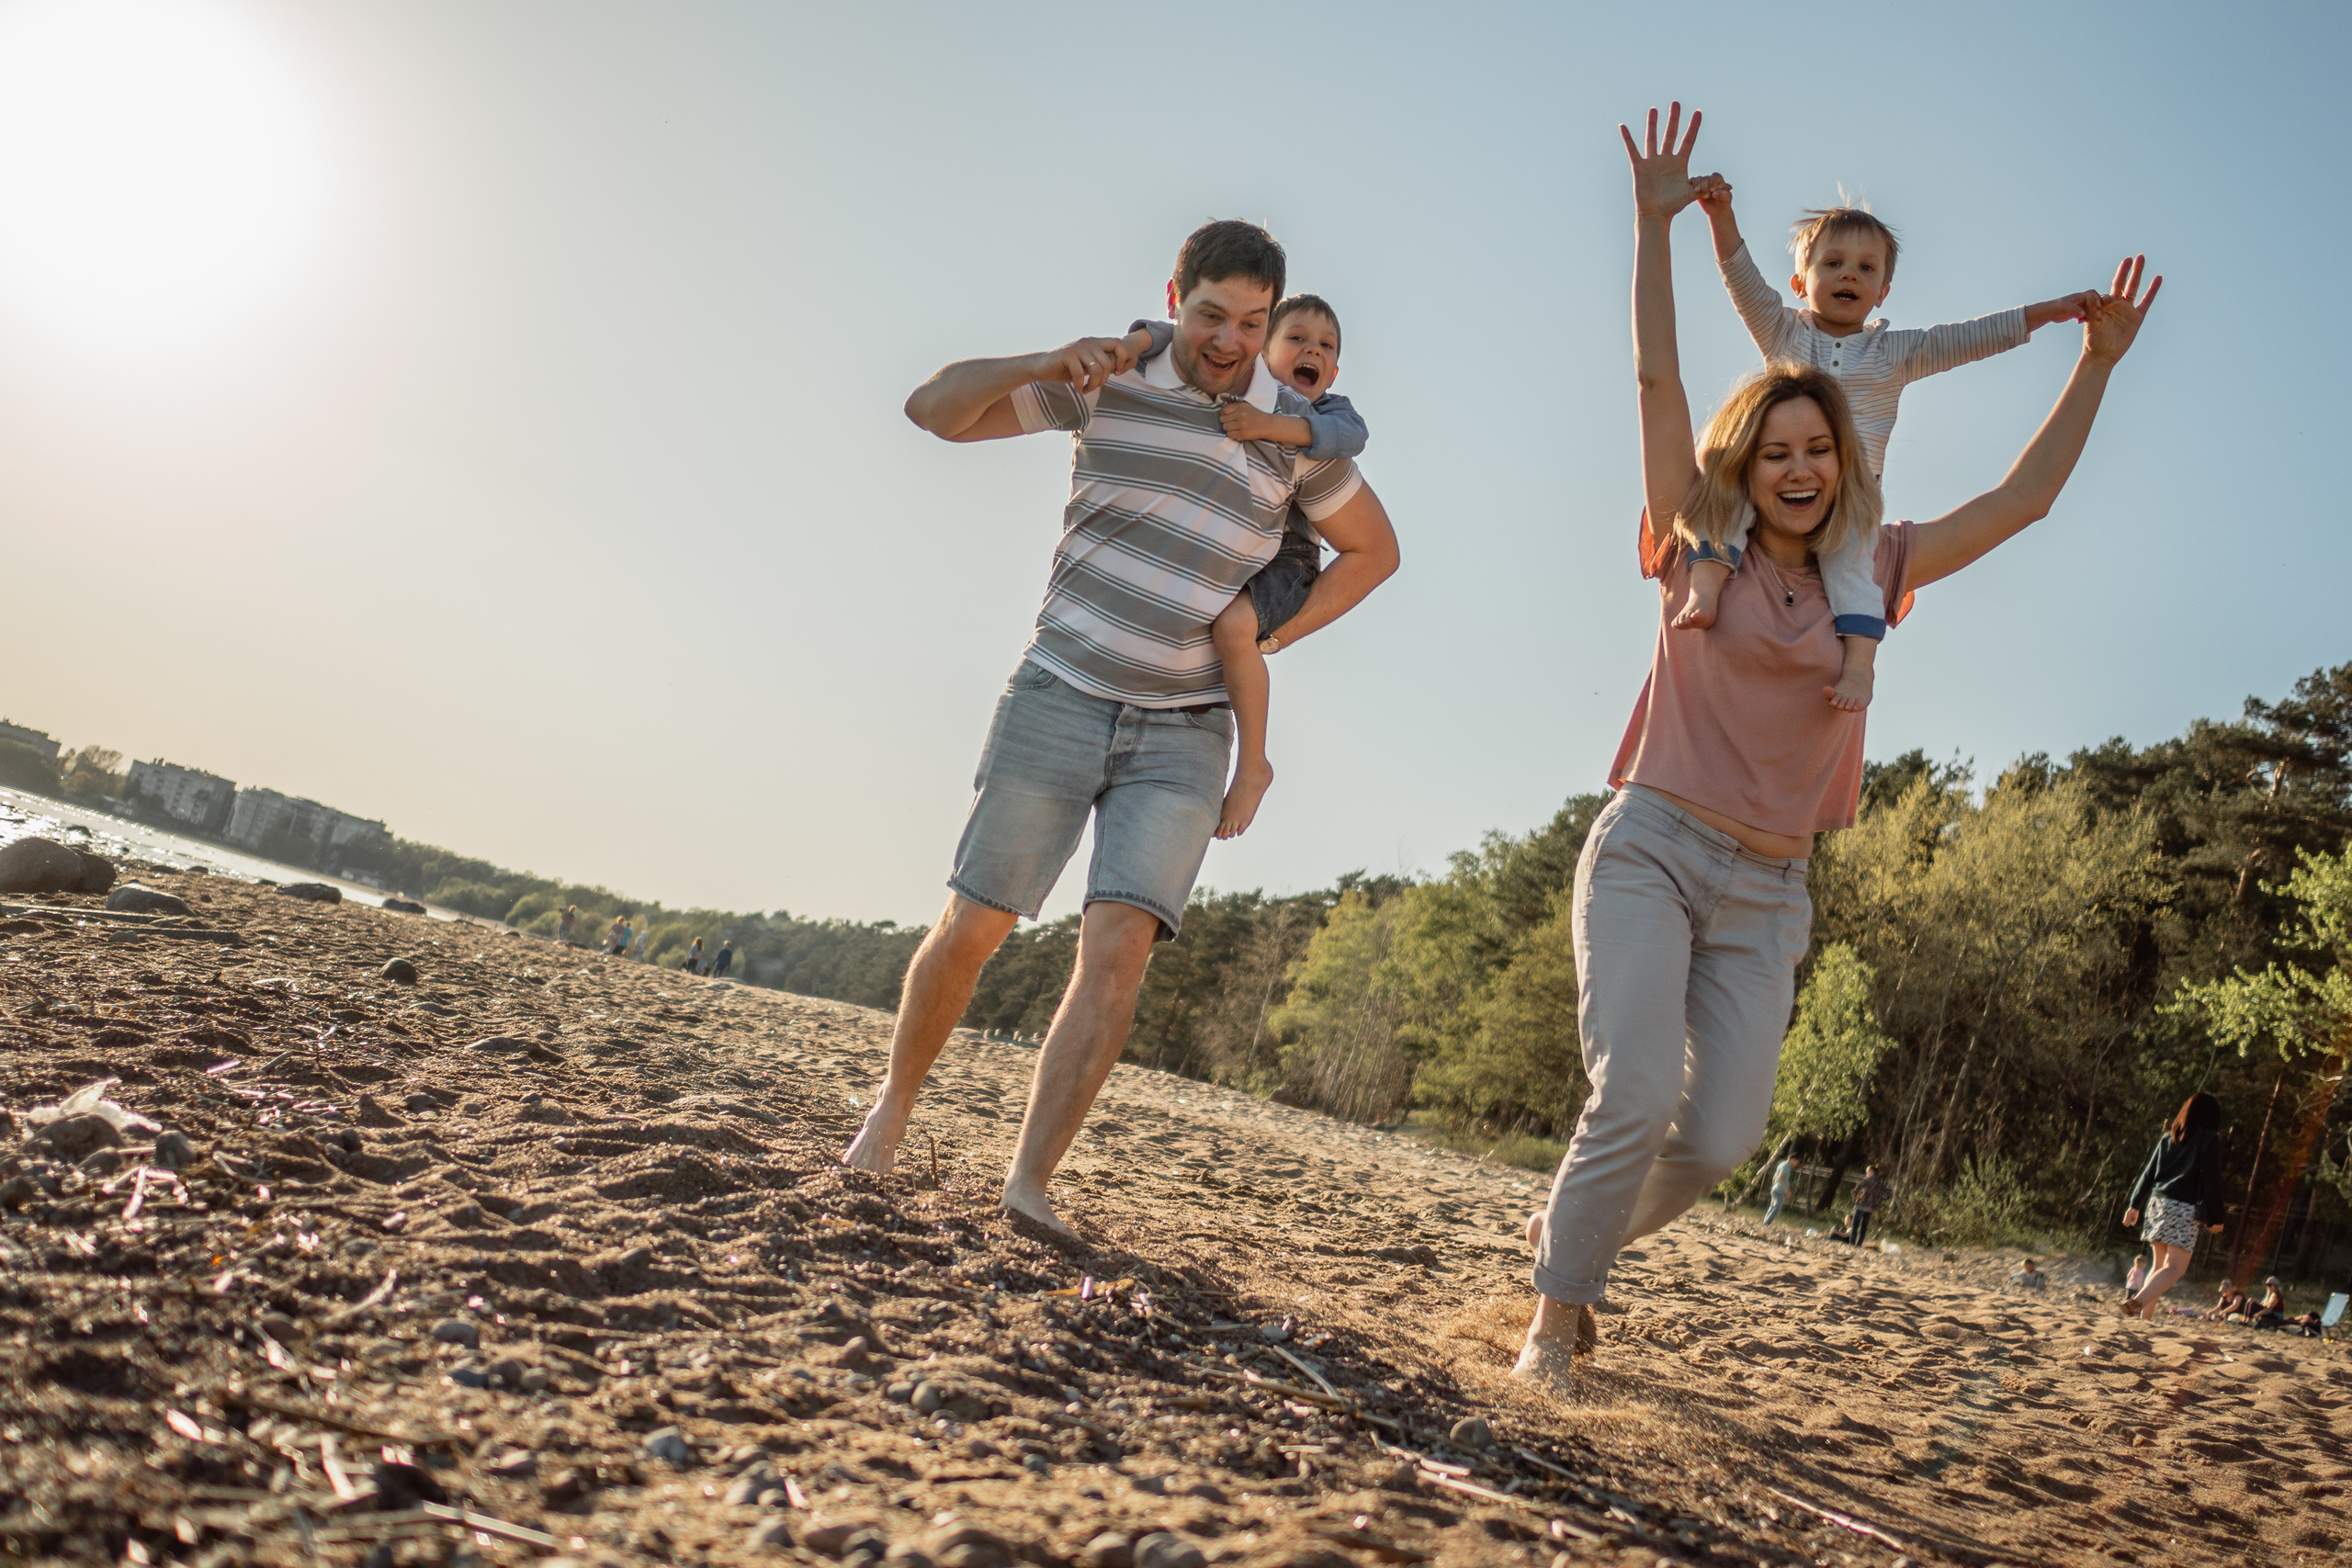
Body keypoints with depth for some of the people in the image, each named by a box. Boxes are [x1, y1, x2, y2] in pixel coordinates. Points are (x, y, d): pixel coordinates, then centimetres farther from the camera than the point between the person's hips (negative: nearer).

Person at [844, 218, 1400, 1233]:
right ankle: (894, 1105, 25)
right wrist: (1042, 364, -19)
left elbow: (1374, 550, 15)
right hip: (1060, 695, 0)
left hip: (1183, 734, 0)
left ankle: (1030, 1182, -12)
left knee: (1118, 946, -15)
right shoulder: (1106, 382, 0)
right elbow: (936, 408, 0)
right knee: (973, 926, 0)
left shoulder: (1296, 432, 2)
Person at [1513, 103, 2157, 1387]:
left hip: (1767, 895, 4)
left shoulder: (1869, 575, 11)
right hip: (1649, 854, -4)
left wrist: (2097, 364, 11)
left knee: (1719, 1139, -3)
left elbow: (2020, 500, 14)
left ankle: (1568, 1229, 23)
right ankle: (1556, 1310, -1)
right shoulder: (1701, 554, 3)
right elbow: (1657, 383, -4)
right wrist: (1656, 225, -9)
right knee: (1636, 1098, -18)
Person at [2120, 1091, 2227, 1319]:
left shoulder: (2168, 1136, 15)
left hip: (2158, 1202, 6)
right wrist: (2215, 1218, 0)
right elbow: (2212, 1180, -4)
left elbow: (2149, 1172, 15)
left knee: (2160, 1265, 14)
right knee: (2175, 1267, -11)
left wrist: (2135, 1204, 18)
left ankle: (2144, 1315, 6)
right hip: (2185, 1208, -6)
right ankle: (2137, 1301, -32)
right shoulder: (2209, 1139, 0)